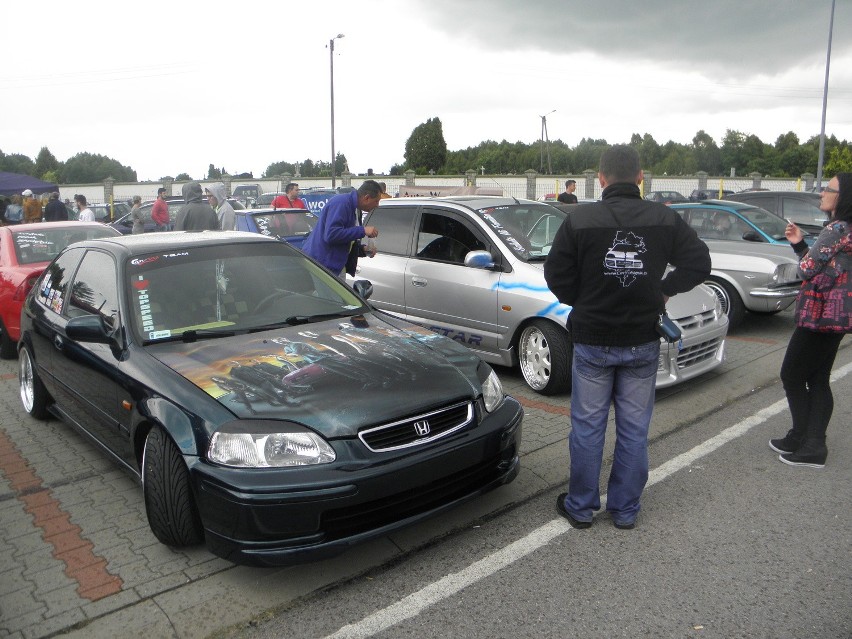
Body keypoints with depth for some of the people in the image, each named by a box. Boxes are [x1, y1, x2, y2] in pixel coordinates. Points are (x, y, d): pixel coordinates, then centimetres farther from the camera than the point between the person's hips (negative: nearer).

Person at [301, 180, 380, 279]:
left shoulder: (356, 211, 13)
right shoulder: (341, 203, -17)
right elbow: (331, 235, -29)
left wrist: (363, 250, 4)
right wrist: (363, 231, -24)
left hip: (337, 266, 10)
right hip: (321, 263, -10)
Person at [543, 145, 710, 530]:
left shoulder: (580, 220, -10)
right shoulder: (665, 220, -3)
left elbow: (557, 276, -8)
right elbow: (699, 262, 0)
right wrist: (665, 290, 9)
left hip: (592, 342, -2)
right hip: (643, 342, 2)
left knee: (587, 426, 11)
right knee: (634, 429, 13)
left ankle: (580, 506, 22)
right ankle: (625, 510, 23)